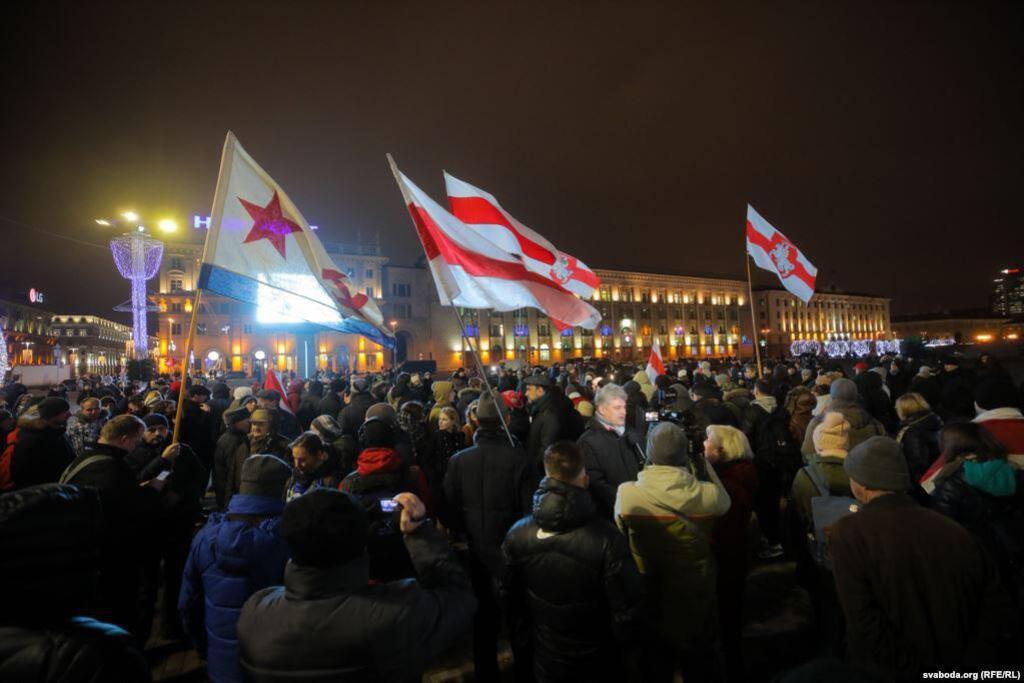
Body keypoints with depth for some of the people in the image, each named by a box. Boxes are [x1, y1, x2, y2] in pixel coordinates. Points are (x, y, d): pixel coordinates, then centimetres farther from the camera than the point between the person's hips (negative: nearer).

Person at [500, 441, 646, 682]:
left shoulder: (517, 534, -17)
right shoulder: (607, 538, -29)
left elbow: (508, 598, -4)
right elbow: (627, 609, -21)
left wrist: (525, 644, 12)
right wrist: (628, 655, -2)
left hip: (545, 663, 3)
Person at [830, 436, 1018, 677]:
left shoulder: (848, 531, -21)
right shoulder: (955, 530, -8)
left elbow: (863, 621, -25)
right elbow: (996, 606, -6)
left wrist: (911, 668, -13)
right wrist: (968, 666, -4)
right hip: (954, 670, 4)